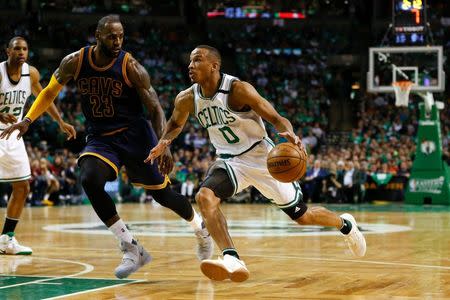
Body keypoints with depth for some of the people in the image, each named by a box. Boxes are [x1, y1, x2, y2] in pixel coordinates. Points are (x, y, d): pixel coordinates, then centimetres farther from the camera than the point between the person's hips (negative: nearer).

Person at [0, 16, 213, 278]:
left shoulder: (131, 67, -16)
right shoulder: (74, 62, -7)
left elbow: (156, 109, -11)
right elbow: (50, 92, 11)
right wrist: (28, 120, -1)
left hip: (135, 137, -2)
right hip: (100, 139, 2)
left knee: (162, 193, 5)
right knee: (89, 180, -26)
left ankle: (202, 229, 38)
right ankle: (132, 249, -17)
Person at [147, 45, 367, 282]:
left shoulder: (238, 89, -22)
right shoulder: (187, 99, -7)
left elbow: (275, 118, -21)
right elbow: (176, 123, 15)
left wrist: (291, 134, -43)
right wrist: (163, 142, -7)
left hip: (261, 157, -4)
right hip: (229, 161, 4)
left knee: (302, 216, 5)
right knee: (204, 197, -28)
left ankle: (345, 223, 37)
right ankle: (231, 260, -35)